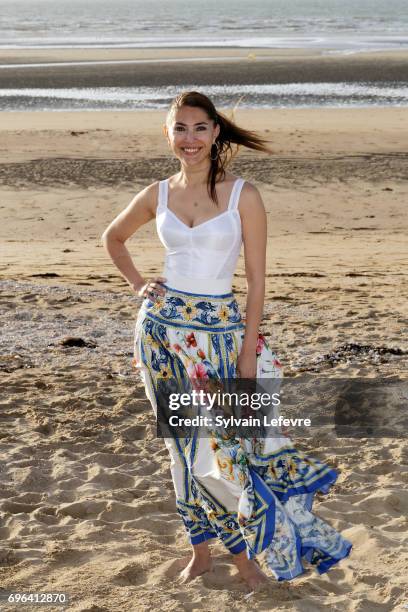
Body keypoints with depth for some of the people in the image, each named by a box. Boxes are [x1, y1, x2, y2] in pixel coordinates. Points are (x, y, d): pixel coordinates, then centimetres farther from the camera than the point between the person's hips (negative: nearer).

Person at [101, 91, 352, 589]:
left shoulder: (243, 195, -5)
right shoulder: (158, 195, 4)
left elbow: (256, 280, -5)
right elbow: (113, 238, 23)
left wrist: (248, 351, -9)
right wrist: (137, 284, 9)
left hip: (220, 332, -3)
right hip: (162, 327, 3)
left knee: (219, 442, -3)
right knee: (184, 444, 8)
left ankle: (244, 553, 13)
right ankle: (200, 550, 22)